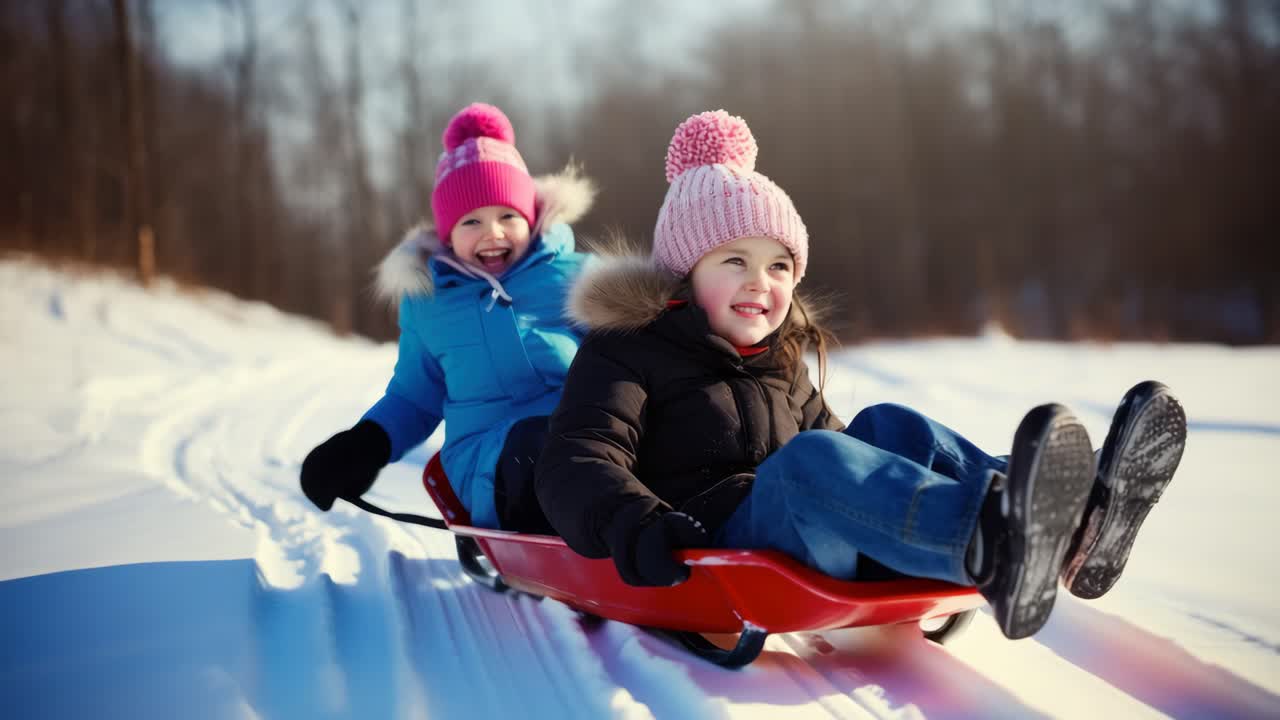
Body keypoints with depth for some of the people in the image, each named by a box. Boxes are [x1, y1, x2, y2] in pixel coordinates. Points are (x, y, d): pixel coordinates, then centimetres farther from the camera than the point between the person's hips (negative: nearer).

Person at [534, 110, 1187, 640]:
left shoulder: (780, 362, 26)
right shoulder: (627, 352, 3)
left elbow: (846, 460, 35)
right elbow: (576, 461, -13)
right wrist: (626, 520, -37)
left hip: (826, 546, 7)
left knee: (890, 429, -13)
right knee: (808, 459, -34)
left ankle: (1071, 531, -36)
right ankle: (990, 549, -63)